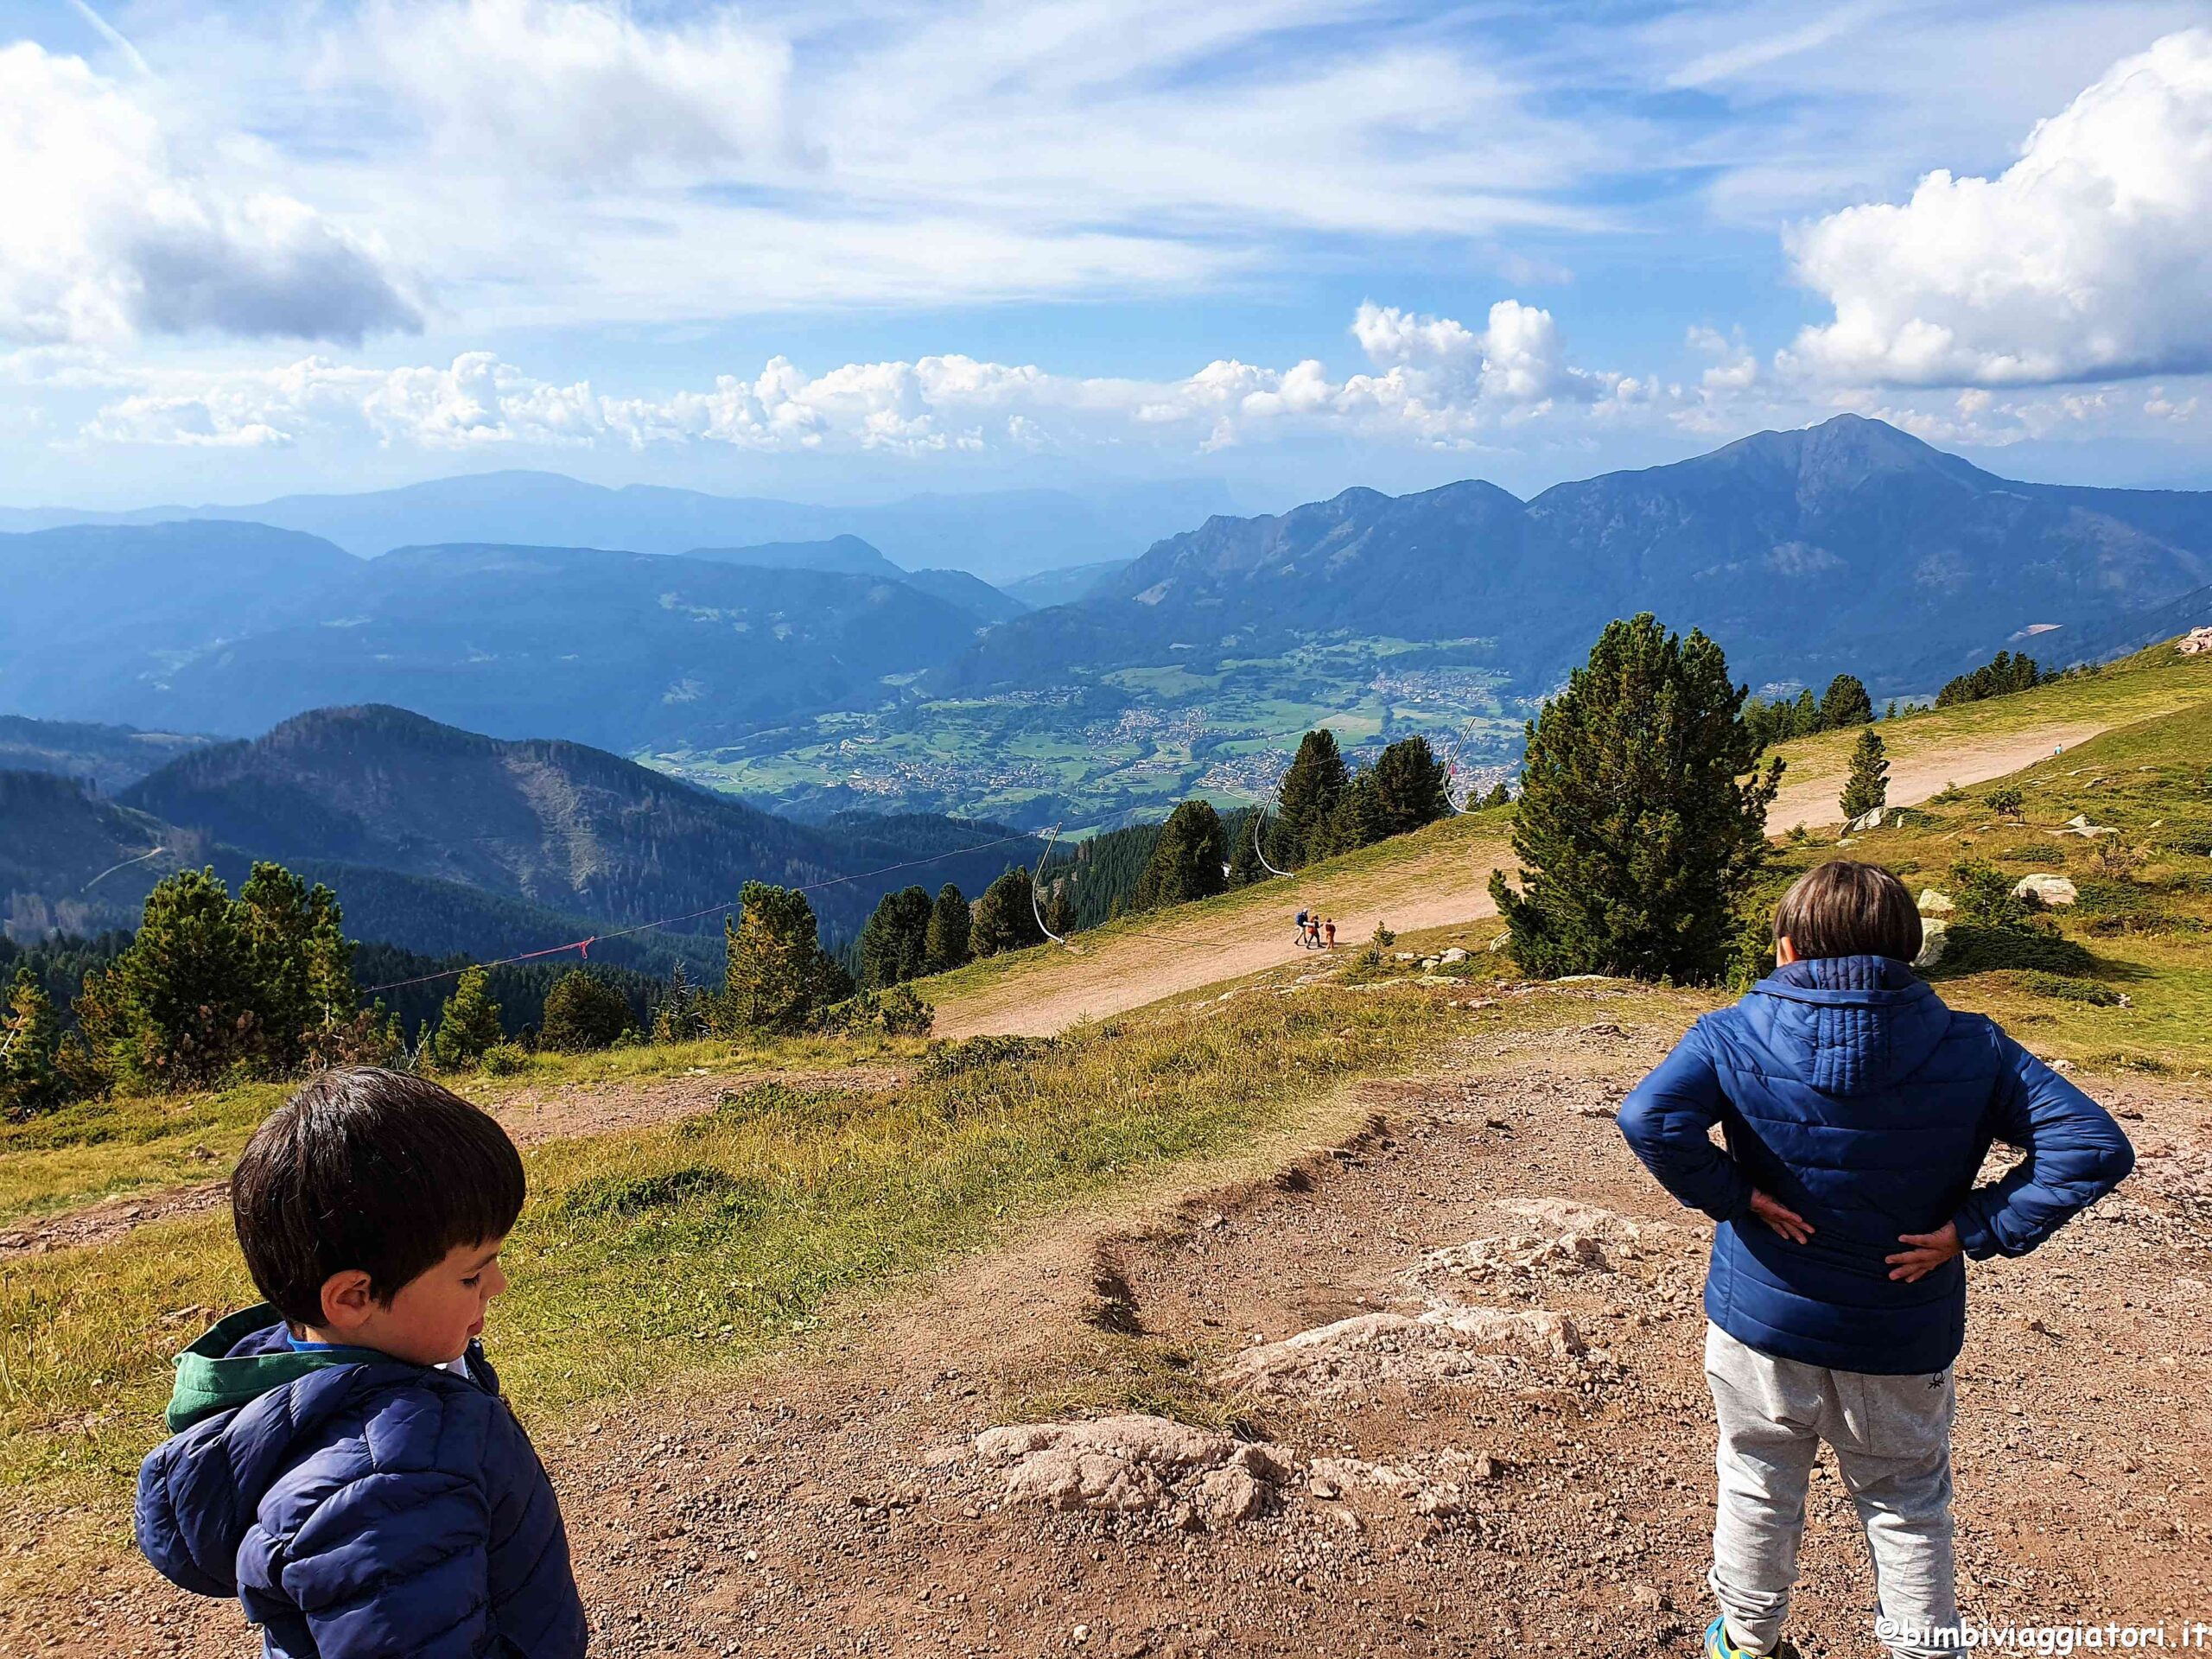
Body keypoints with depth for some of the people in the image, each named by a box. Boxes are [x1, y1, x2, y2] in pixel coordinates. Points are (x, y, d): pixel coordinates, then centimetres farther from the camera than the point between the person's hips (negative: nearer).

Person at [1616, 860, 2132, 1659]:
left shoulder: (1735, 1035, -17)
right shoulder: (1971, 1050, -11)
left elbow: (1650, 1118, -30)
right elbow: (2096, 1148, -16)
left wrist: (1735, 1196, -17)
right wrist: (1976, 1230, -14)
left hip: (1764, 1319, 0)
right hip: (1903, 1335, 1)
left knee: (1758, 1488, 21)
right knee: (1908, 1506, 22)